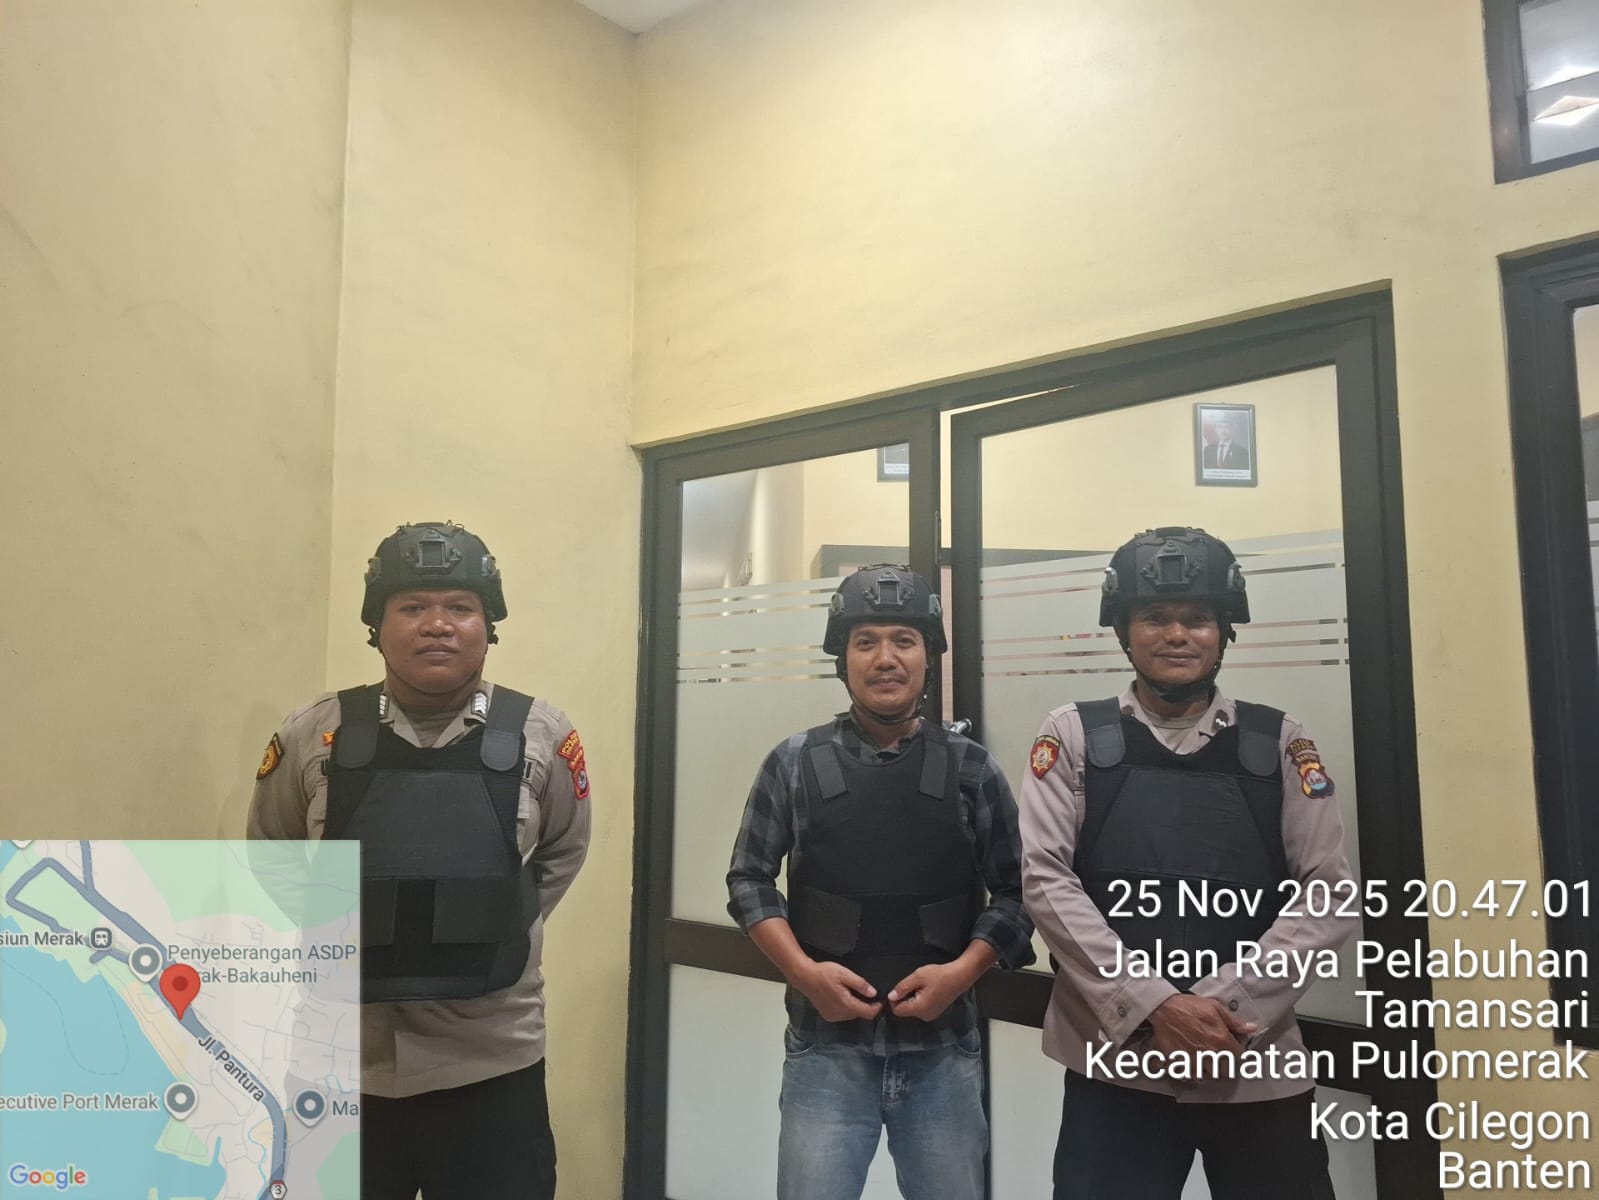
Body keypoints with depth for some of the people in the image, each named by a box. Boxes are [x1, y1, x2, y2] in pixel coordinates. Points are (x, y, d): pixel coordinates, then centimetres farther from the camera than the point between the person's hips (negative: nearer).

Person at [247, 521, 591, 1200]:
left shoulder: (542, 738, -6)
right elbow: (271, 854, 13)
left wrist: (494, 934, 5)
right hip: (340, 1067, 1)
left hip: (492, 1068, -1)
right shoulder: (313, 736, -4)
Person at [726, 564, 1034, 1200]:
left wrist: (961, 971, -11)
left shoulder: (971, 768, 1)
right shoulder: (795, 764, -1)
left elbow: (1015, 891, 4)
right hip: (827, 1047, -1)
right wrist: (803, 971, -9)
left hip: (943, 1050, 1)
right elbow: (749, 879, 3)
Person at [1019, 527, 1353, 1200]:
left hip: (1259, 1062, 2)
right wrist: (1154, 1006, -15)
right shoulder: (1074, 735, 1)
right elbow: (1045, 880, -6)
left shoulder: (1279, 743, 5)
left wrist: (1225, 1006, -12)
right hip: (1115, 1059, -1)